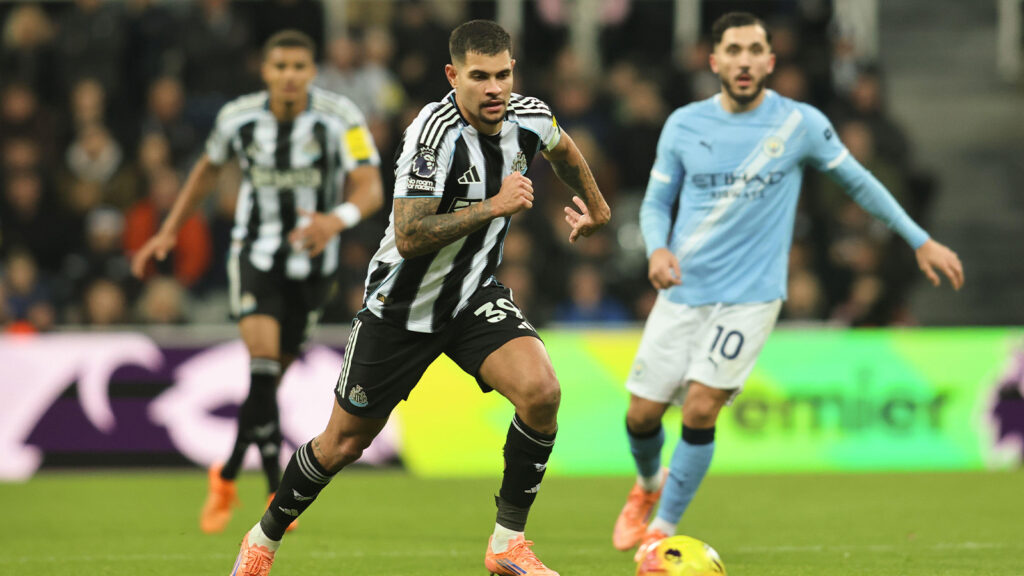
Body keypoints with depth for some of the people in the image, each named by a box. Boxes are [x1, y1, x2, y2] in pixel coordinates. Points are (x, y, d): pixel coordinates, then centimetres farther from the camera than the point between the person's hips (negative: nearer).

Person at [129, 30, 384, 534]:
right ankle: (277, 490, -18)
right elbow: (208, 168, 12)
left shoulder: (340, 118, -16)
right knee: (262, 357, -21)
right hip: (255, 251, -1)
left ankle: (227, 478, 31)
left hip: (312, 256, 1)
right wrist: (169, 231, 11)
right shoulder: (237, 118, -9)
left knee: (273, 375, 9)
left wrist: (337, 220, -46)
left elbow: (370, 188, -24)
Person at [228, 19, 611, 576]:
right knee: (343, 444, 8)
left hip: (475, 298, 4)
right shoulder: (436, 133, -28)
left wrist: (596, 206, 30)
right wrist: (493, 206, -36)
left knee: (540, 391, -23)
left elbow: (562, 149, 18)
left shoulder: (529, 117, -9)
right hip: (402, 306, -4)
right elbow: (409, 238, -33)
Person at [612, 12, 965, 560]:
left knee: (700, 407, -17)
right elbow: (655, 202, 9)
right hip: (682, 291, 2)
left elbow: (858, 182, 8)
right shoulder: (684, 125, 0)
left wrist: (920, 239, 8)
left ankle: (663, 529, -1)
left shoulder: (800, 123, -4)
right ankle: (648, 484, 37)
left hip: (750, 294, -2)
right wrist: (657, 249, -13)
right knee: (642, 415, 2)